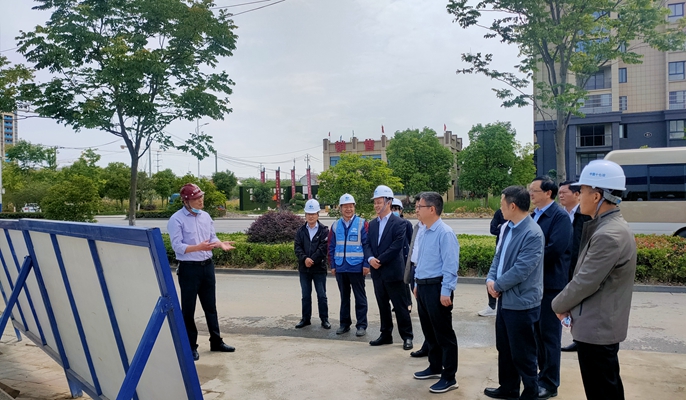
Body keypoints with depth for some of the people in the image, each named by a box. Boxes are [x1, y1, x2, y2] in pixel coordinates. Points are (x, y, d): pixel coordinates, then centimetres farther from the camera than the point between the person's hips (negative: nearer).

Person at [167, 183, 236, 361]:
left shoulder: (206, 216, 8)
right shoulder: (176, 220, -13)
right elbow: (177, 246, -19)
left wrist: (221, 244, -8)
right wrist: (199, 247, -31)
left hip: (208, 266, 7)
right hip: (189, 268, -6)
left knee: (210, 306, 15)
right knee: (188, 309, 3)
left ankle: (216, 342, 27)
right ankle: (190, 346, 15)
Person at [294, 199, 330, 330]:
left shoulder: (324, 230, -2)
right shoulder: (301, 231, 8)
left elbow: (323, 248, -11)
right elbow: (297, 247, -1)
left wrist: (312, 260, -18)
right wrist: (305, 259, -17)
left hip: (319, 268, -3)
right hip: (304, 268, 3)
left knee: (322, 295, 3)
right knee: (306, 296, 11)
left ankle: (324, 319, 13)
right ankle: (306, 319, 21)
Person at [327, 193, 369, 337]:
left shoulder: (362, 223, -5)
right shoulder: (335, 225, 6)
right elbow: (331, 247, 9)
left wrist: (366, 264, -10)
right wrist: (332, 265, 5)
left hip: (357, 267, -4)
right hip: (340, 268, 4)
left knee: (360, 298, 4)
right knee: (344, 297, 14)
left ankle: (361, 325, 13)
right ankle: (345, 324, 25)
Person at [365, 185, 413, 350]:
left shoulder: (398, 223, -8)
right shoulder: (373, 224, 12)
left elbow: (397, 246, -16)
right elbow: (368, 244, 8)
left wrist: (380, 260, -16)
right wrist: (370, 258, -12)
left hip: (393, 272, -6)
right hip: (377, 272, 6)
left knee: (400, 306, 2)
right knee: (383, 306, 14)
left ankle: (407, 336, 12)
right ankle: (386, 334, 25)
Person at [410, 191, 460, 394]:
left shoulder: (445, 233, -18)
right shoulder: (425, 233, 11)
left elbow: (451, 265, -21)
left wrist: (446, 292, -23)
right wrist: (418, 284, 20)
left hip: (437, 288, -9)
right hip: (423, 287, 9)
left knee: (443, 333, 1)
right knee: (429, 331, 20)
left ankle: (449, 377, 12)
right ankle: (435, 367, 36)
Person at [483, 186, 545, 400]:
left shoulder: (533, 234, -21)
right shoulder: (508, 227, 6)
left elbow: (521, 269, -24)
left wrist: (497, 285, -13)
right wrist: (490, 279, -4)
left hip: (521, 302, -9)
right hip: (505, 299, 9)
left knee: (522, 353, 7)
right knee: (504, 348, 21)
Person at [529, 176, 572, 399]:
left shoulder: (560, 216, -13)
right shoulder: (534, 215, 11)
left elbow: (555, 248, -23)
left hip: (550, 282, -8)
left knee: (549, 334, 2)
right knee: (537, 331, 16)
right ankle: (543, 374, 31)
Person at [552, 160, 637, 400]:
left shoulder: (608, 235, -26)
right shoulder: (612, 227, 7)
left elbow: (585, 282, -22)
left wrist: (558, 305, -5)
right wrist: (569, 305, 3)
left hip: (596, 329, -10)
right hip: (603, 325, 10)